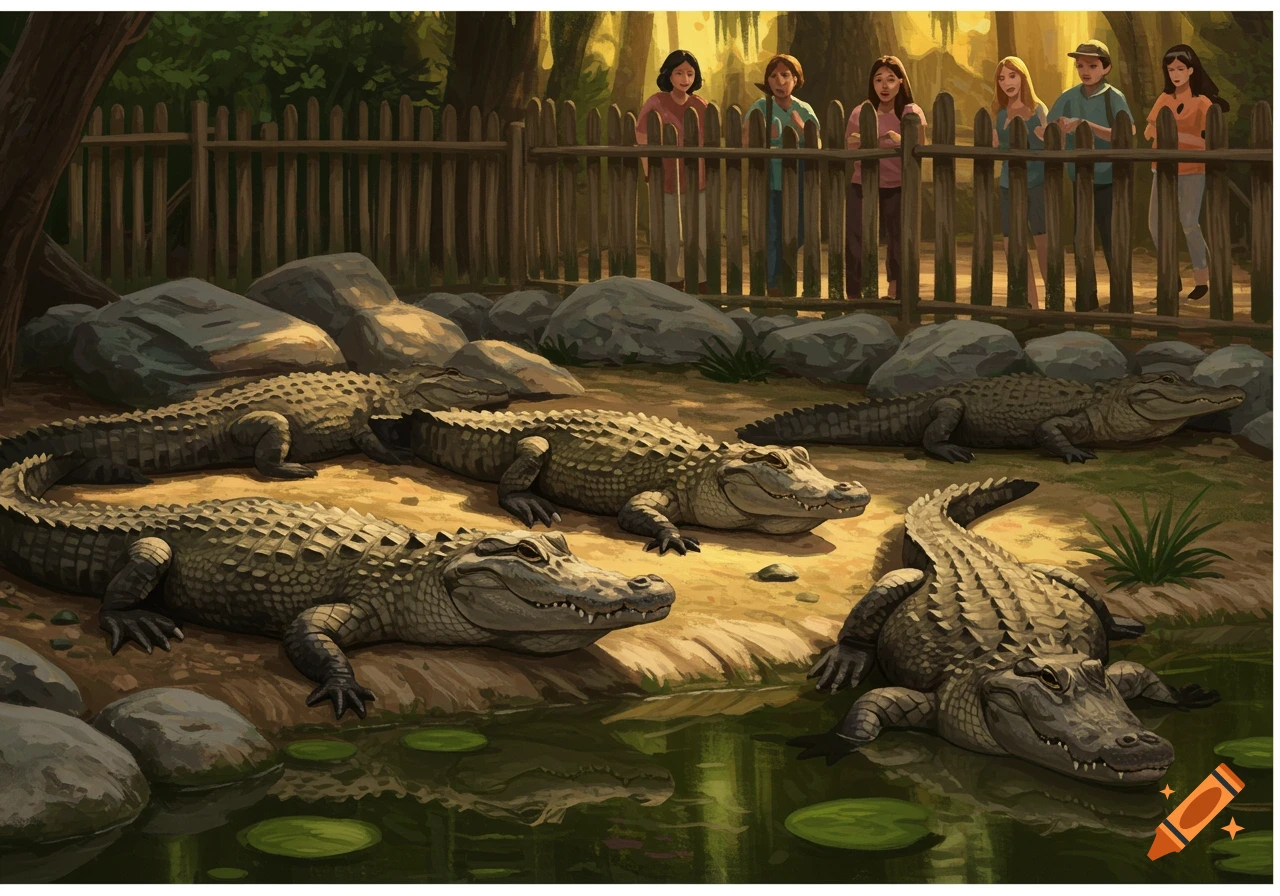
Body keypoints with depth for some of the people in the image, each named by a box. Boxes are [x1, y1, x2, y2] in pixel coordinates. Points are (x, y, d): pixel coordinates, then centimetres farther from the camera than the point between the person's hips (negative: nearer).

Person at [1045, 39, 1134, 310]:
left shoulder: (1114, 98, -10)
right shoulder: (1069, 97, 2)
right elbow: (1046, 133, 6)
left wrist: (1084, 124, -32)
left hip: (1108, 181, -4)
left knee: (1111, 241, -2)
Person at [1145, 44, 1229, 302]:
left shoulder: (1202, 102, -5)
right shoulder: (1164, 99, 8)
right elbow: (1148, 132, 4)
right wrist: (1155, 130, -19)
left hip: (1192, 170, -5)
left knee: (1188, 224, -13)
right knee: (1156, 224, 2)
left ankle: (1202, 279, -3)